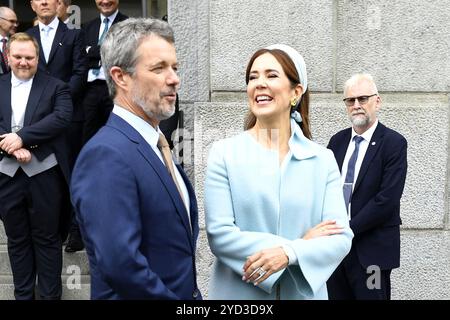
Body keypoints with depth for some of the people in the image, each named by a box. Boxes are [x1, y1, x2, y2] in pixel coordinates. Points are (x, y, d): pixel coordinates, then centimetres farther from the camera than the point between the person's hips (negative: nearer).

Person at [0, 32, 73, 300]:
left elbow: (62, 118, -14)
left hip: (45, 173, -3)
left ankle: (51, 294, 22)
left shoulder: (56, 87, 2)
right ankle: (23, 294, 30)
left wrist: (22, 137, -19)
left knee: (47, 238, 8)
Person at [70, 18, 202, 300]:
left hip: (184, 289, 8)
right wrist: (178, 297, -17)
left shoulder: (154, 144, 3)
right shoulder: (106, 155, -24)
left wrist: (190, 288, 1)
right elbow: (119, 264, -30)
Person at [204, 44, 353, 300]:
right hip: (239, 292, -1)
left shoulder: (323, 159, -3)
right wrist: (300, 243, -15)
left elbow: (341, 238, -6)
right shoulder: (224, 153, -8)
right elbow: (219, 234, -14)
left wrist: (291, 252, -24)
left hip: (304, 291, 2)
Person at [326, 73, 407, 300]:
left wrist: (349, 229, -14)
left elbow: (387, 199, -15)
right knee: (337, 295, 12)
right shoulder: (337, 140, 8)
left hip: (372, 249, -4)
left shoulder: (394, 143, -7)